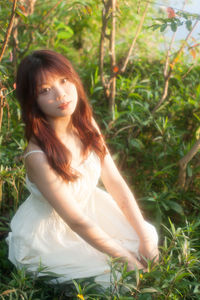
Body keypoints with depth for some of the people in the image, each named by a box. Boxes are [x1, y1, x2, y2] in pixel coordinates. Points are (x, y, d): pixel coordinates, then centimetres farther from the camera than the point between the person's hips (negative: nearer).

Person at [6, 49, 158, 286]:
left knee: (148, 234, 2)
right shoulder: (38, 157, -33)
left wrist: (146, 239, -9)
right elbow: (77, 222, -26)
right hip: (48, 236, -6)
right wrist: (126, 257, -17)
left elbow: (115, 184, -7)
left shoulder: (86, 125, -12)